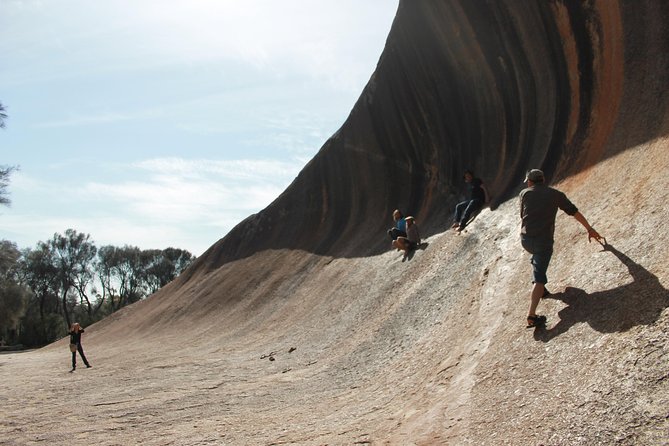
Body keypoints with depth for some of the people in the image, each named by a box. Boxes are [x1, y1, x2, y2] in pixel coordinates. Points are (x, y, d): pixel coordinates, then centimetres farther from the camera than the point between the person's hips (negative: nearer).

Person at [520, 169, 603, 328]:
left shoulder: (525, 193, 10)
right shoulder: (555, 194, 10)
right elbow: (575, 212, 18)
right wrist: (590, 229, 30)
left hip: (525, 239, 2)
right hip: (544, 241, -2)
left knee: (536, 258, 35)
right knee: (539, 277, -5)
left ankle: (540, 289, 29)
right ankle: (532, 315, -17)